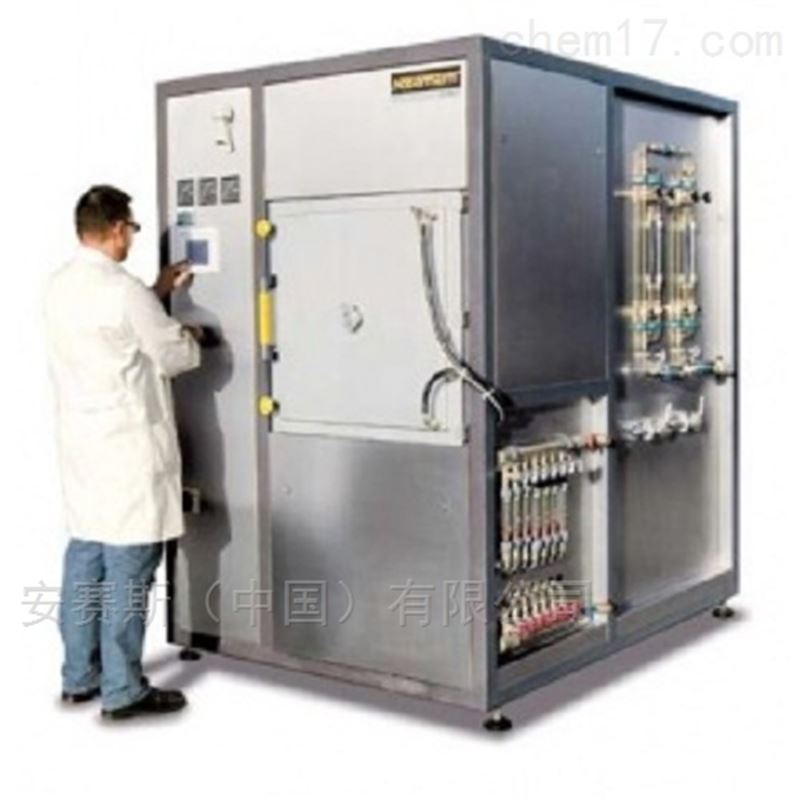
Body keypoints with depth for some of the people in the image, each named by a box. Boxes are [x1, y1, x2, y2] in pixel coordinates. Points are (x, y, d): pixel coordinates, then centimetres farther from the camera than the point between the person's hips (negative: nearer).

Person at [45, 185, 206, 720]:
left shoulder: (61, 287, 8)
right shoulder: (124, 290, -17)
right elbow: (175, 357, -10)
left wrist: (157, 293, 28)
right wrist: (191, 338, 12)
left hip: (81, 442, 9)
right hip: (126, 446, -9)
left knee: (85, 558, 14)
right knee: (127, 569, -2)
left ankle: (79, 677, 23)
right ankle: (123, 691, 6)